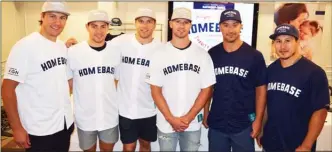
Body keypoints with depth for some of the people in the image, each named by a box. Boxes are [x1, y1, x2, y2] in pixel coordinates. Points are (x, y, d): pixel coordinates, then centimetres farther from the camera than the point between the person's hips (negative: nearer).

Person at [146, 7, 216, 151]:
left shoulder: (202, 55, -3)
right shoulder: (159, 55, -5)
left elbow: (206, 89, -3)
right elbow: (155, 91, -5)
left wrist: (189, 117, -10)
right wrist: (171, 119, -11)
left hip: (193, 124, 1)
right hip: (166, 124, 0)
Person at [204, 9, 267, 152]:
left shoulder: (254, 56, -7)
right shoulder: (212, 54, -1)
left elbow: (261, 89, -3)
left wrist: (258, 119, -7)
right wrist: (206, 113, 5)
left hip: (243, 125, -2)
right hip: (216, 124, 2)